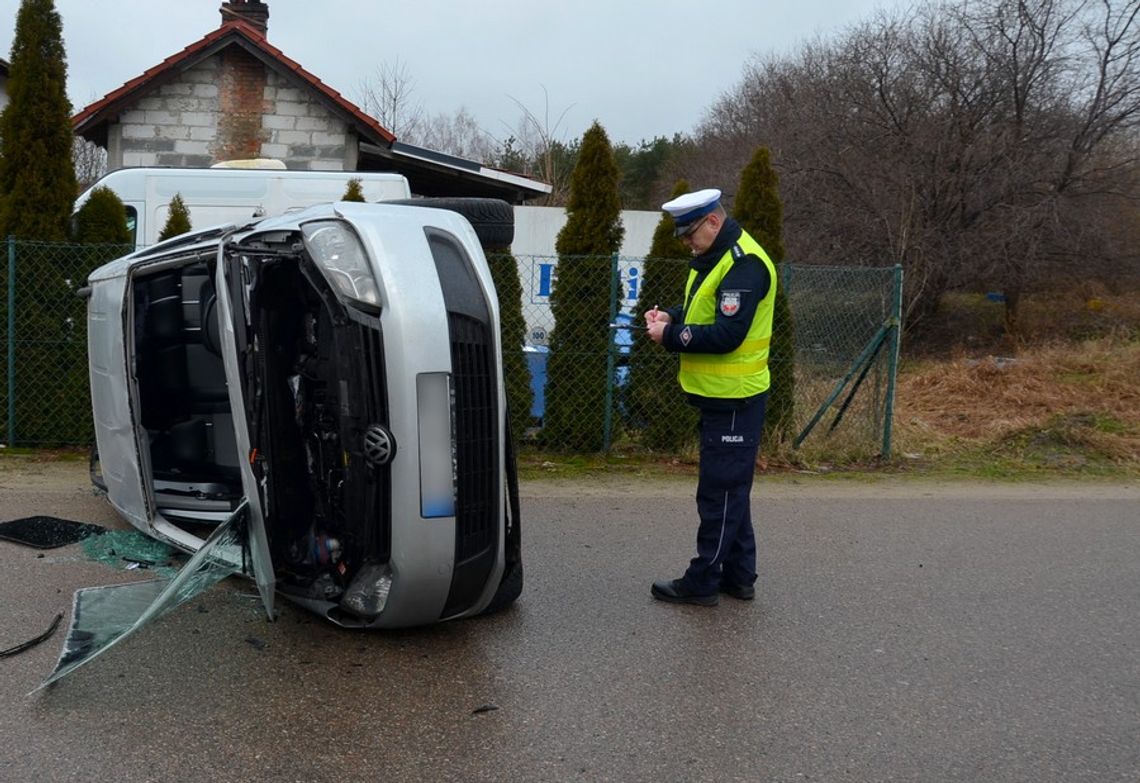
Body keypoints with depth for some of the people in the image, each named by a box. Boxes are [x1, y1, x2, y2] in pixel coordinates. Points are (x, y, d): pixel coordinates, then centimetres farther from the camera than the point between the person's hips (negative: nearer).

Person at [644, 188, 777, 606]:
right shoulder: (714, 258, 13)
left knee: (720, 492, -2)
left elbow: (727, 334, -26)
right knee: (730, 488, 17)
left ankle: (703, 581, 8)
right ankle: (739, 576, 27)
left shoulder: (744, 264, -19)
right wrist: (671, 317, 2)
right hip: (718, 395, 11)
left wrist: (670, 336, -18)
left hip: (735, 399, -11)